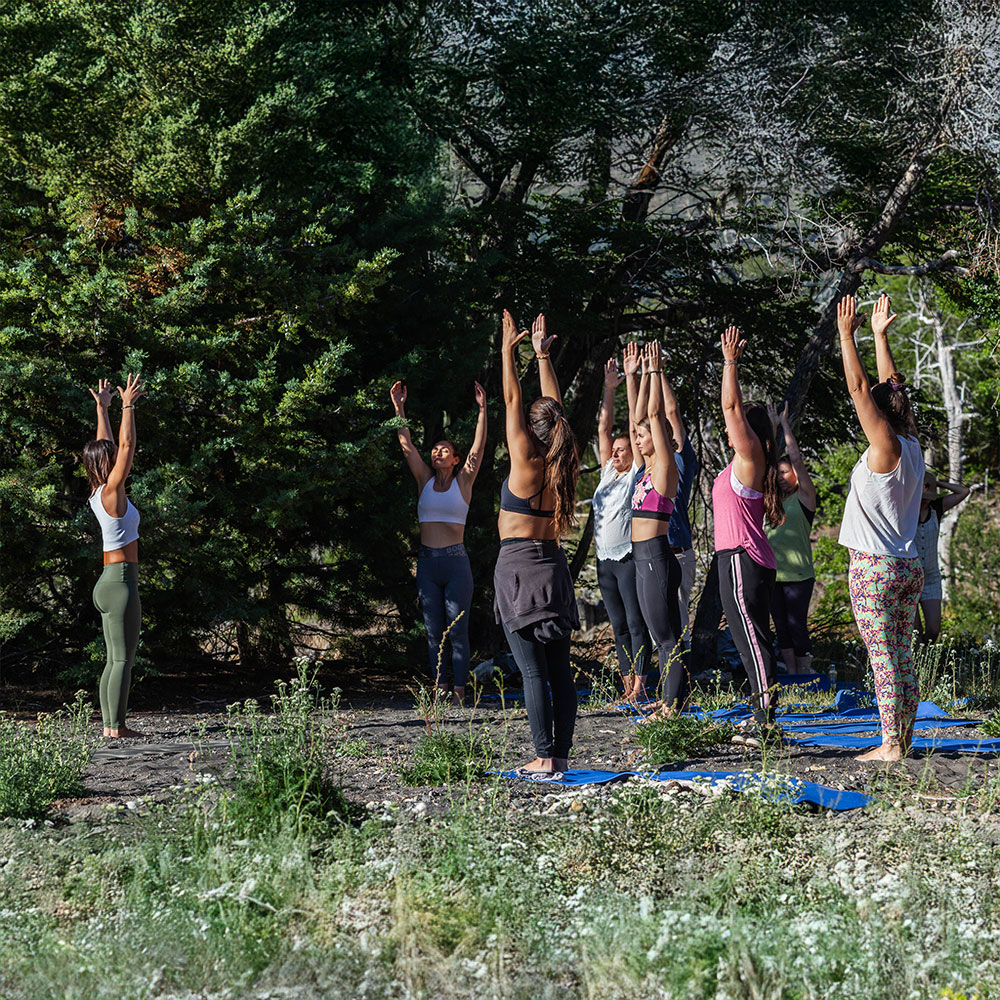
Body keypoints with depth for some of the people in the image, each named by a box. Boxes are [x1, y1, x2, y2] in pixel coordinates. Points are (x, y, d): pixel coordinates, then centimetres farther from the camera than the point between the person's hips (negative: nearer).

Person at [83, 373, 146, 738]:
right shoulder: (111, 492, -13)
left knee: (115, 660, 9)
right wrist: (127, 407, -12)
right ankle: (115, 726, -9)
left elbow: (109, 446, 20)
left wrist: (103, 408, 25)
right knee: (123, 659, -8)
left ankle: (111, 724, 9)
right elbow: (127, 445, -16)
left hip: (109, 584, 9)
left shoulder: (99, 495, 9)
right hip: (120, 584, -9)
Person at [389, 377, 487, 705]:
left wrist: (482, 411, -10)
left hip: (456, 562, -4)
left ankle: (459, 690, -6)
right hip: (427, 563, 4)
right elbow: (406, 445, 8)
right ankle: (439, 688, 6)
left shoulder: (463, 482, 4)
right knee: (434, 631, 4)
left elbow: (478, 448, -4)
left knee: (457, 630, -5)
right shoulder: (425, 480, 11)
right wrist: (398, 408, 2)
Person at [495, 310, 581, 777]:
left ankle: (545, 758, -10)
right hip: (553, 566, 7)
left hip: (519, 567, -7)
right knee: (558, 666, 6)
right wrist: (542, 355, 23)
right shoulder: (561, 467, 5)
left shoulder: (526, 462, -10)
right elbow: (555, 406, 16)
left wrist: (509, 351, 5)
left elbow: (513, 400, -5)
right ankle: (561, 752, 7)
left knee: (533, 670, -8)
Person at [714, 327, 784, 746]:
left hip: (741, 558, -10)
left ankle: (766, 725, -15)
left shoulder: (750, 457, -9)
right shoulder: (744, 461, 15)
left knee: (752, 640, -12)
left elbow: (732, 407, -15)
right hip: (744, 559, 10)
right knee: (752, 641, 11)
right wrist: (730, 364, 29)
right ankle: (763, 723, 14)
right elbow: (733, 408, 27)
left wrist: (730, 363, -10)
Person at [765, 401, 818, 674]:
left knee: (797, 626, -5)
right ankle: (790, 675, 13)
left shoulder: (804, 497, 0)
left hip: (798, 574, -6)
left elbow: (796, 459, -6)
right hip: (773, 572, 6)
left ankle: (805, 672, 1)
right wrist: (772, 428, 10)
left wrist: (785, 425, -1)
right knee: (781, 627, 7)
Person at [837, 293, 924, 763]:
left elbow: (859, 388, -14)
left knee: (883, 658, -7)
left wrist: (847, 334, -9)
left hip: (874, 566, -8)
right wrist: (879, 336, 24)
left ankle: (890, 746, -7)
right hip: (909, 565, 8)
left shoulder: (885, 447, -13)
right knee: (903, 658, 10)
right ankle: (903, 741, 13)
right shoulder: (912, 447, 7)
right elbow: (891, 387, 18)